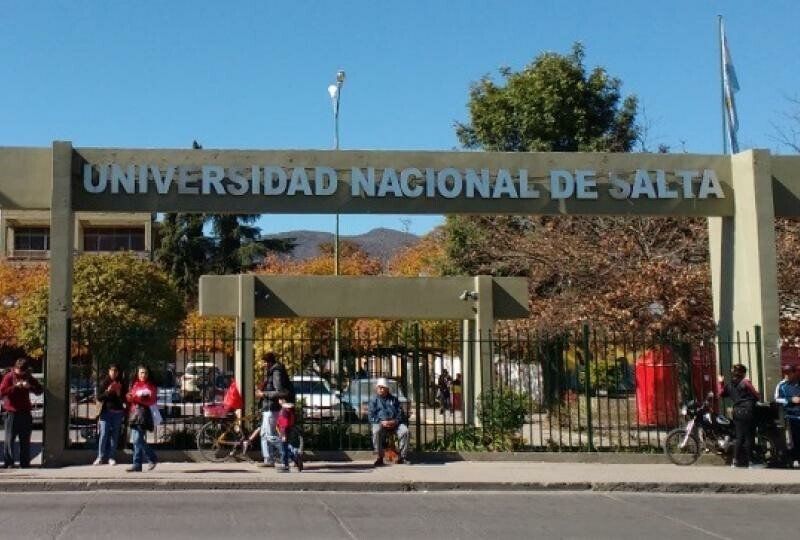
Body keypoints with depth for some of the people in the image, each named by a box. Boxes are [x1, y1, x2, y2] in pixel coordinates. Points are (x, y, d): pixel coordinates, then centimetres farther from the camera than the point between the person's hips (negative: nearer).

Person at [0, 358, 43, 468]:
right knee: (9, 439, -3)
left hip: (25, 413, 3)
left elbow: (40, 390, 10)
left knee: (25, 440, 4)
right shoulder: (9, 377, -1)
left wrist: (30, 387, -9)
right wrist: (15, 387, -20)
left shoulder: (29, 378, 10)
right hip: (12, 413, -3)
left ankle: (25, 462, 9)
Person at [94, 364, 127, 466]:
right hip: (106, 411, -2)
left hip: (118, 412, 2)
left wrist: (119, 393, -10)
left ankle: (111, 457, 6)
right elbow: (99, 397, 1)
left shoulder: (121, 384, 8)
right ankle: (100, 457, 0)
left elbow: (124, 399, 9)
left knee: (115, 436, 2)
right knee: (104, 434, -7)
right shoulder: (104, 383, 4)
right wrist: (108, 391, -14)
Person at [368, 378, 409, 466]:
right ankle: (380, 457, -26)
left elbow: (400, 412, 13)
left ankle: (403, 456, -18)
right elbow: (371, 416, 2)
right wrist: (381, 422, -15)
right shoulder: (373, 400, 13)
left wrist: (395, 421, -9)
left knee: (404, 430, -28)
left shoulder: (394, 399, 21)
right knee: (376, 431, -37)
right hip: (380, 423, -2)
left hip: (394, 423, 2)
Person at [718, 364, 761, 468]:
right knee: (749, 437, -1)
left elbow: (721, 393, 22)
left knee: (739, 437, 10)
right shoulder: (746, 382, -8)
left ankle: (737, 461, 8)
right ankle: (747, 462, -1)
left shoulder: (729, 384, 10)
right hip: (748, 411, -6)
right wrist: (758, 396, 14)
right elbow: (756, 395, -8)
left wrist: (721, 382, 31)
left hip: (737, 412, 6)